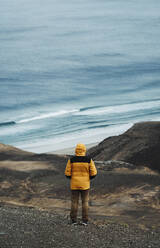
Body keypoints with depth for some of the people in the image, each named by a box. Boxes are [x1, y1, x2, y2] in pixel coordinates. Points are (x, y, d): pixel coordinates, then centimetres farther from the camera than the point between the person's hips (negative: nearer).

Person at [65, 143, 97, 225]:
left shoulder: (71, 160, -8)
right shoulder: (88, 160, -8)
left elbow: (67, 173, -7)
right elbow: (93, 173, -9)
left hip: (74, 185, 0)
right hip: (85, 185, 0)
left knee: (74, 202, 11)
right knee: (85, 202, 10)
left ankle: (74, 220, 12)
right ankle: (85, 221, 8)